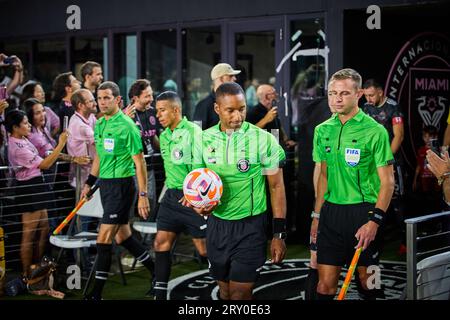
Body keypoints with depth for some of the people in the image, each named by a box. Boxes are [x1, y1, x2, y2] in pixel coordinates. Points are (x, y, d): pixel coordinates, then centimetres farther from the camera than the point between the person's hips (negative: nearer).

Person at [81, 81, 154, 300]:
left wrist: (143, 195, -15)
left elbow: (139, 163, -13)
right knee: (122, 236, 14)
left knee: (104, 239, -7)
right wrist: (89, 183, 21)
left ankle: (96, 293, 0)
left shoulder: (127, 126, -14)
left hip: (122, 185, -8)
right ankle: (157, 271, 29)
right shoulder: (99, 124, 9)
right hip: (105, 184, 8)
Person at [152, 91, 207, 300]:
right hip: (171, 196, 8)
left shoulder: (193, 131, -13)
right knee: (161, 243, 4)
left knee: (205, 249, -2)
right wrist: (170, 191, 15)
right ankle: (160, 294, 11)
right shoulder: (164, 136, 12)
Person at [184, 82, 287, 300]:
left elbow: (276, 187, -5)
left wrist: (279, 234, -7)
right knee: (225, 291, 15)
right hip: (217, 224, 4)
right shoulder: (204, 139, 0)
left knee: (239, 294, -5)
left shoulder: (264, 140, -10)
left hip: (250, 227, -4)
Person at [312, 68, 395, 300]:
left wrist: (374, 220, -17)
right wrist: (317, 215, 16)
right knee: (326, 283, 2)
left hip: (363, 211, -4)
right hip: (330, 211, 4)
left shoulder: (375, 131, -8)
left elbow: (387, 181, -8)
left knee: (367, 278, 7)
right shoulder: (322, 130, 8)